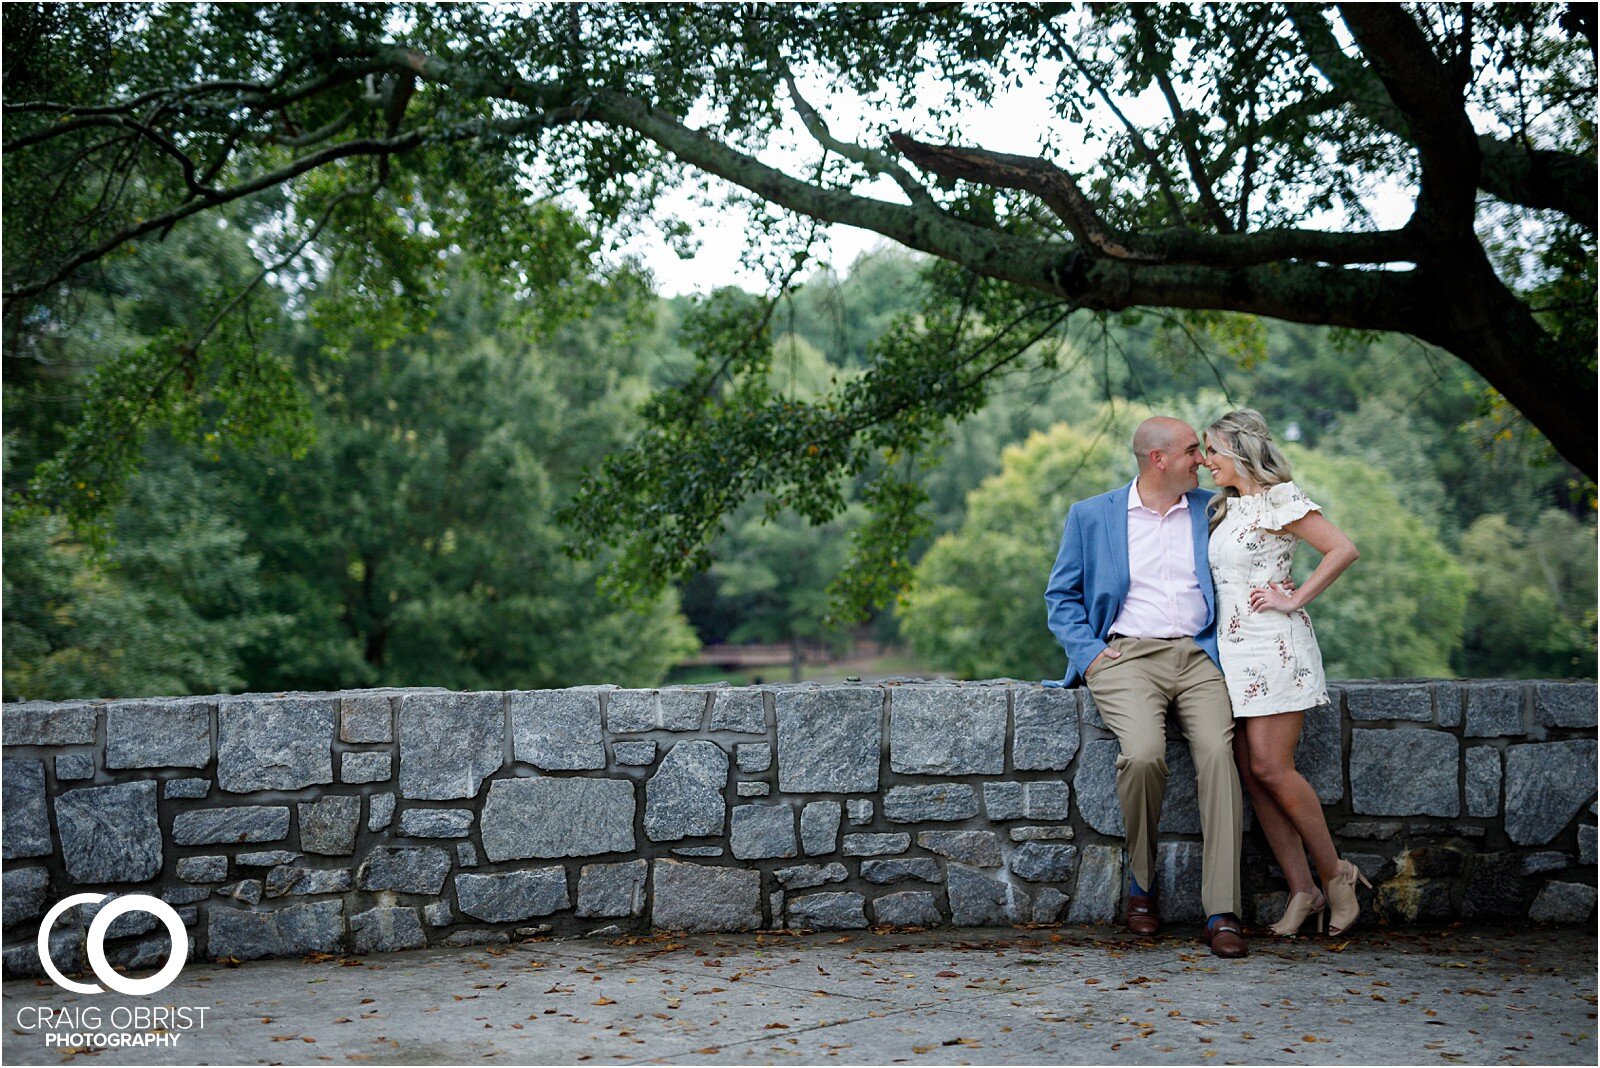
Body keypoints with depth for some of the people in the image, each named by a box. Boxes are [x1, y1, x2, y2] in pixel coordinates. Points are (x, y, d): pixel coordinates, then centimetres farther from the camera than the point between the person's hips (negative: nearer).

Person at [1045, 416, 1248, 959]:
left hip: (1199, 656, 2)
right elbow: (1061, 595, 14)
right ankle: (1141, 886, -4)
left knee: (1219, 751, -27)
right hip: (1127, 656, -2)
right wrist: (1089, 651, -2)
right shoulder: (1091, 516, 12)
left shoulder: (1212, 511, 17)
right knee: (1144, 753, -30)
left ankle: (1222, 913, -25)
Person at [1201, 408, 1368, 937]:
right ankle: (1302, 891, 3)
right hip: (1232, 649, 8)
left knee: (1271, 769, -12)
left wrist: (1295, 600, -13)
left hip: (1274, 645, -8)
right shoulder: (1225, 508, 18)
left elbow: (1343, 550, -14)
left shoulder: (1278, 500, -6)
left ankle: (1335, 873, 4)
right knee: (1252, 774, 0)